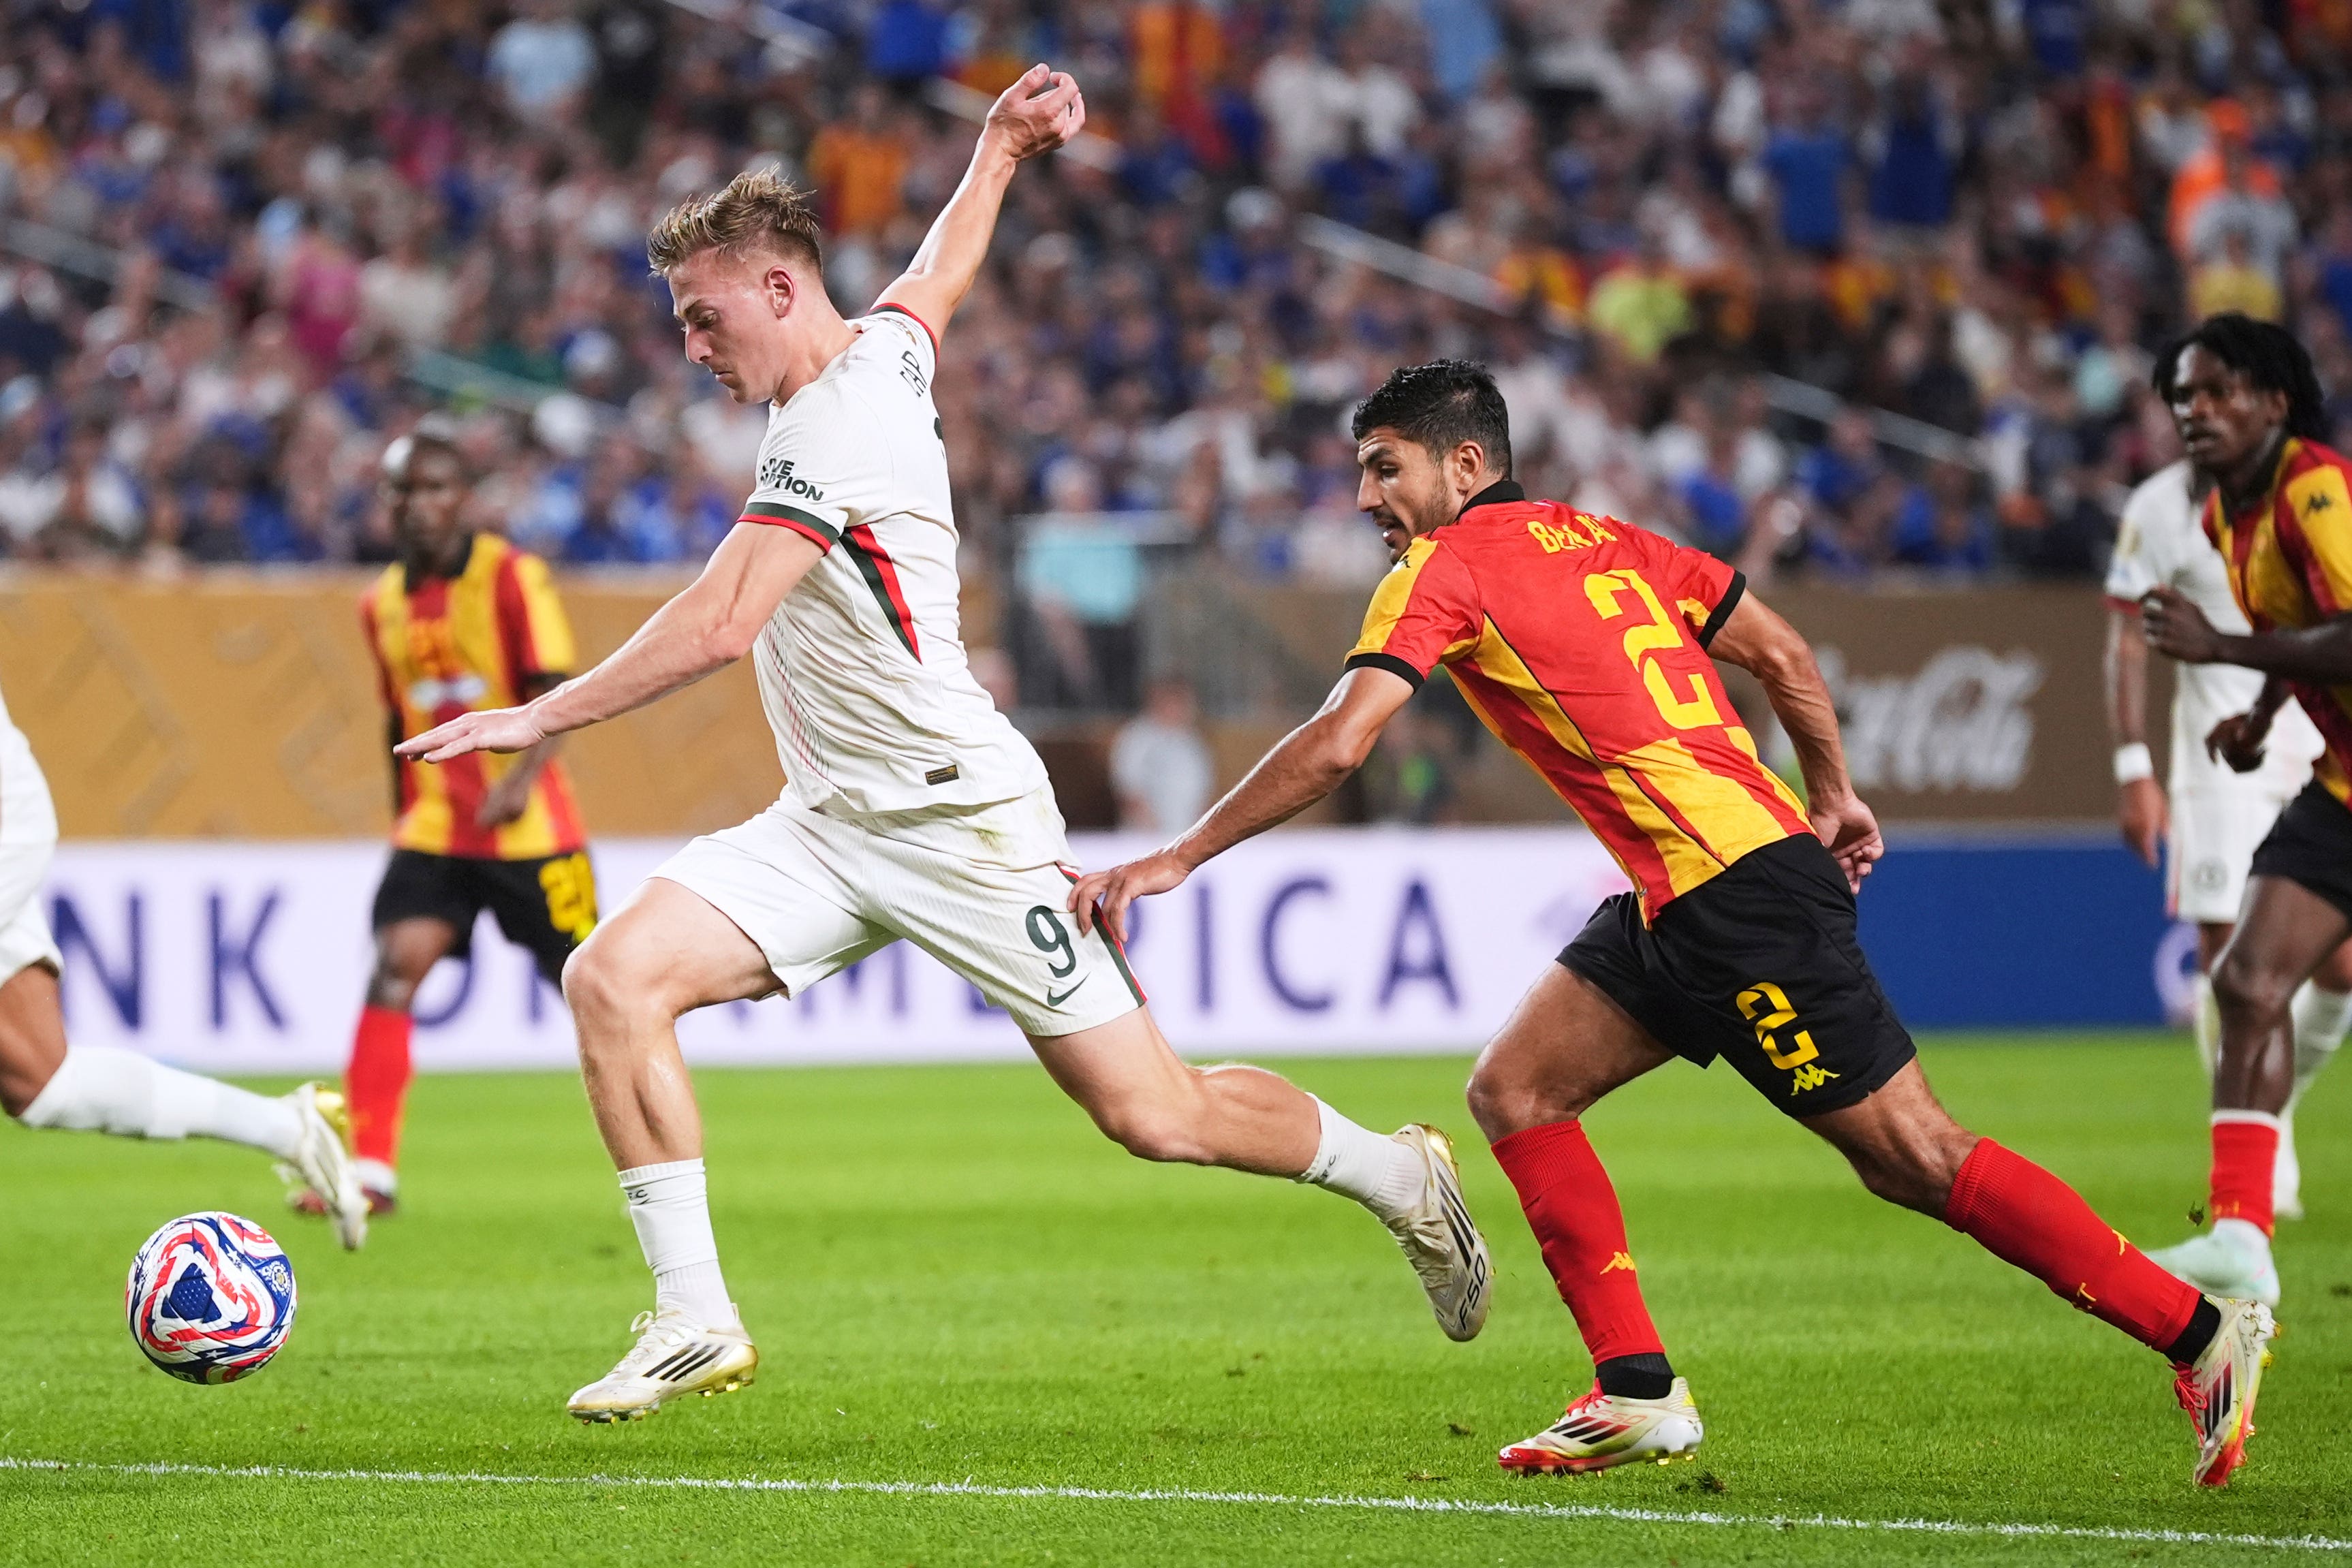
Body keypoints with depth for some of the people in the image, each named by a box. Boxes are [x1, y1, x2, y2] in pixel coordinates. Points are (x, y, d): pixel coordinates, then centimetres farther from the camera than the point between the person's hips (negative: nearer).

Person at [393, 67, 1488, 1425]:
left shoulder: (839, 422, -19)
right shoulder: (886, 348, 7)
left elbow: (719, 627, -25)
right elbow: (941, 273, 31)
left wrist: (542, 718, -22)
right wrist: (1000, 149, 45)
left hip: (960, 821, -9)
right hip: (833, 827, 9)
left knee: (1154, 1117, -3)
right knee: (615, 978, -12)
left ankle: (1403, 1178, 23)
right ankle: (696, 1319, -8)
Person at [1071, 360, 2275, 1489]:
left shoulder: (1444, 568, -7)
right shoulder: (1606, 543, 17)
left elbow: (1337, 744, -17)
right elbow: (1782, 655, 17)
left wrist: (1179, 858, -12)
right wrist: (1832, 800, 27)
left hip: (1736, 889, -10)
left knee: (1914, 1157, -6)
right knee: (1514, 1088, 9)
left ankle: (2200, 1333, -1)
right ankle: (1638, 1390, 6)